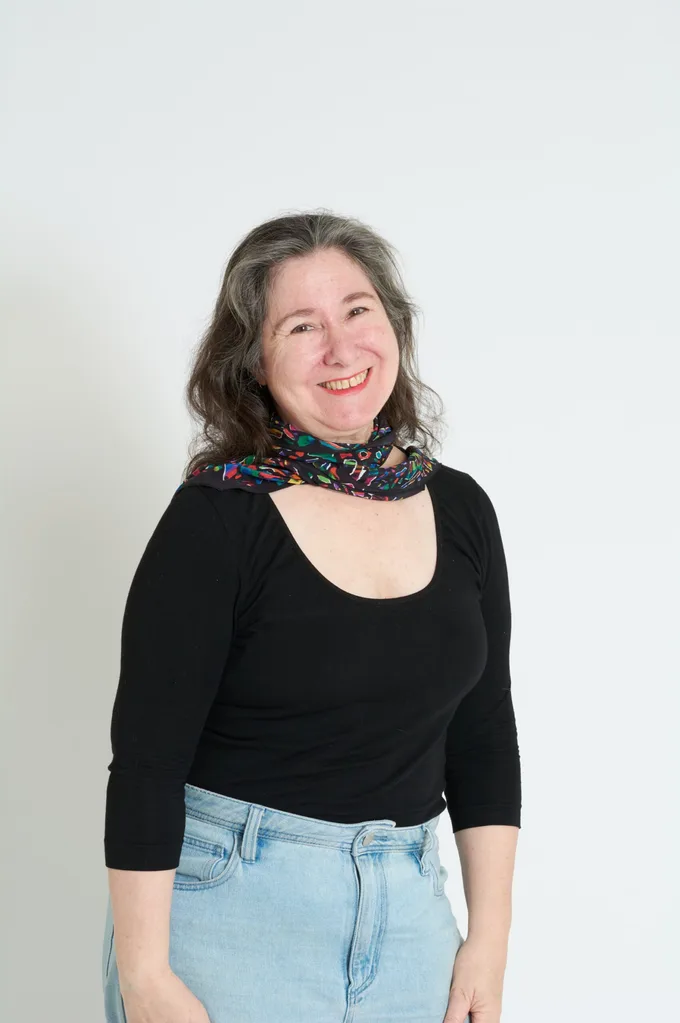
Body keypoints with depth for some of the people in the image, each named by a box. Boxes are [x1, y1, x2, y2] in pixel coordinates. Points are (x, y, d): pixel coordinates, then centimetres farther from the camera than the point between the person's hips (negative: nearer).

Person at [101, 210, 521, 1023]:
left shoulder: (460, 510, 3)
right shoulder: (216, 519, -12)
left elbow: (484, 737, 8)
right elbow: (146, 759, -13)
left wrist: (489, 940, 4)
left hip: (407, 905, 5)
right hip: (223, 901, -4)